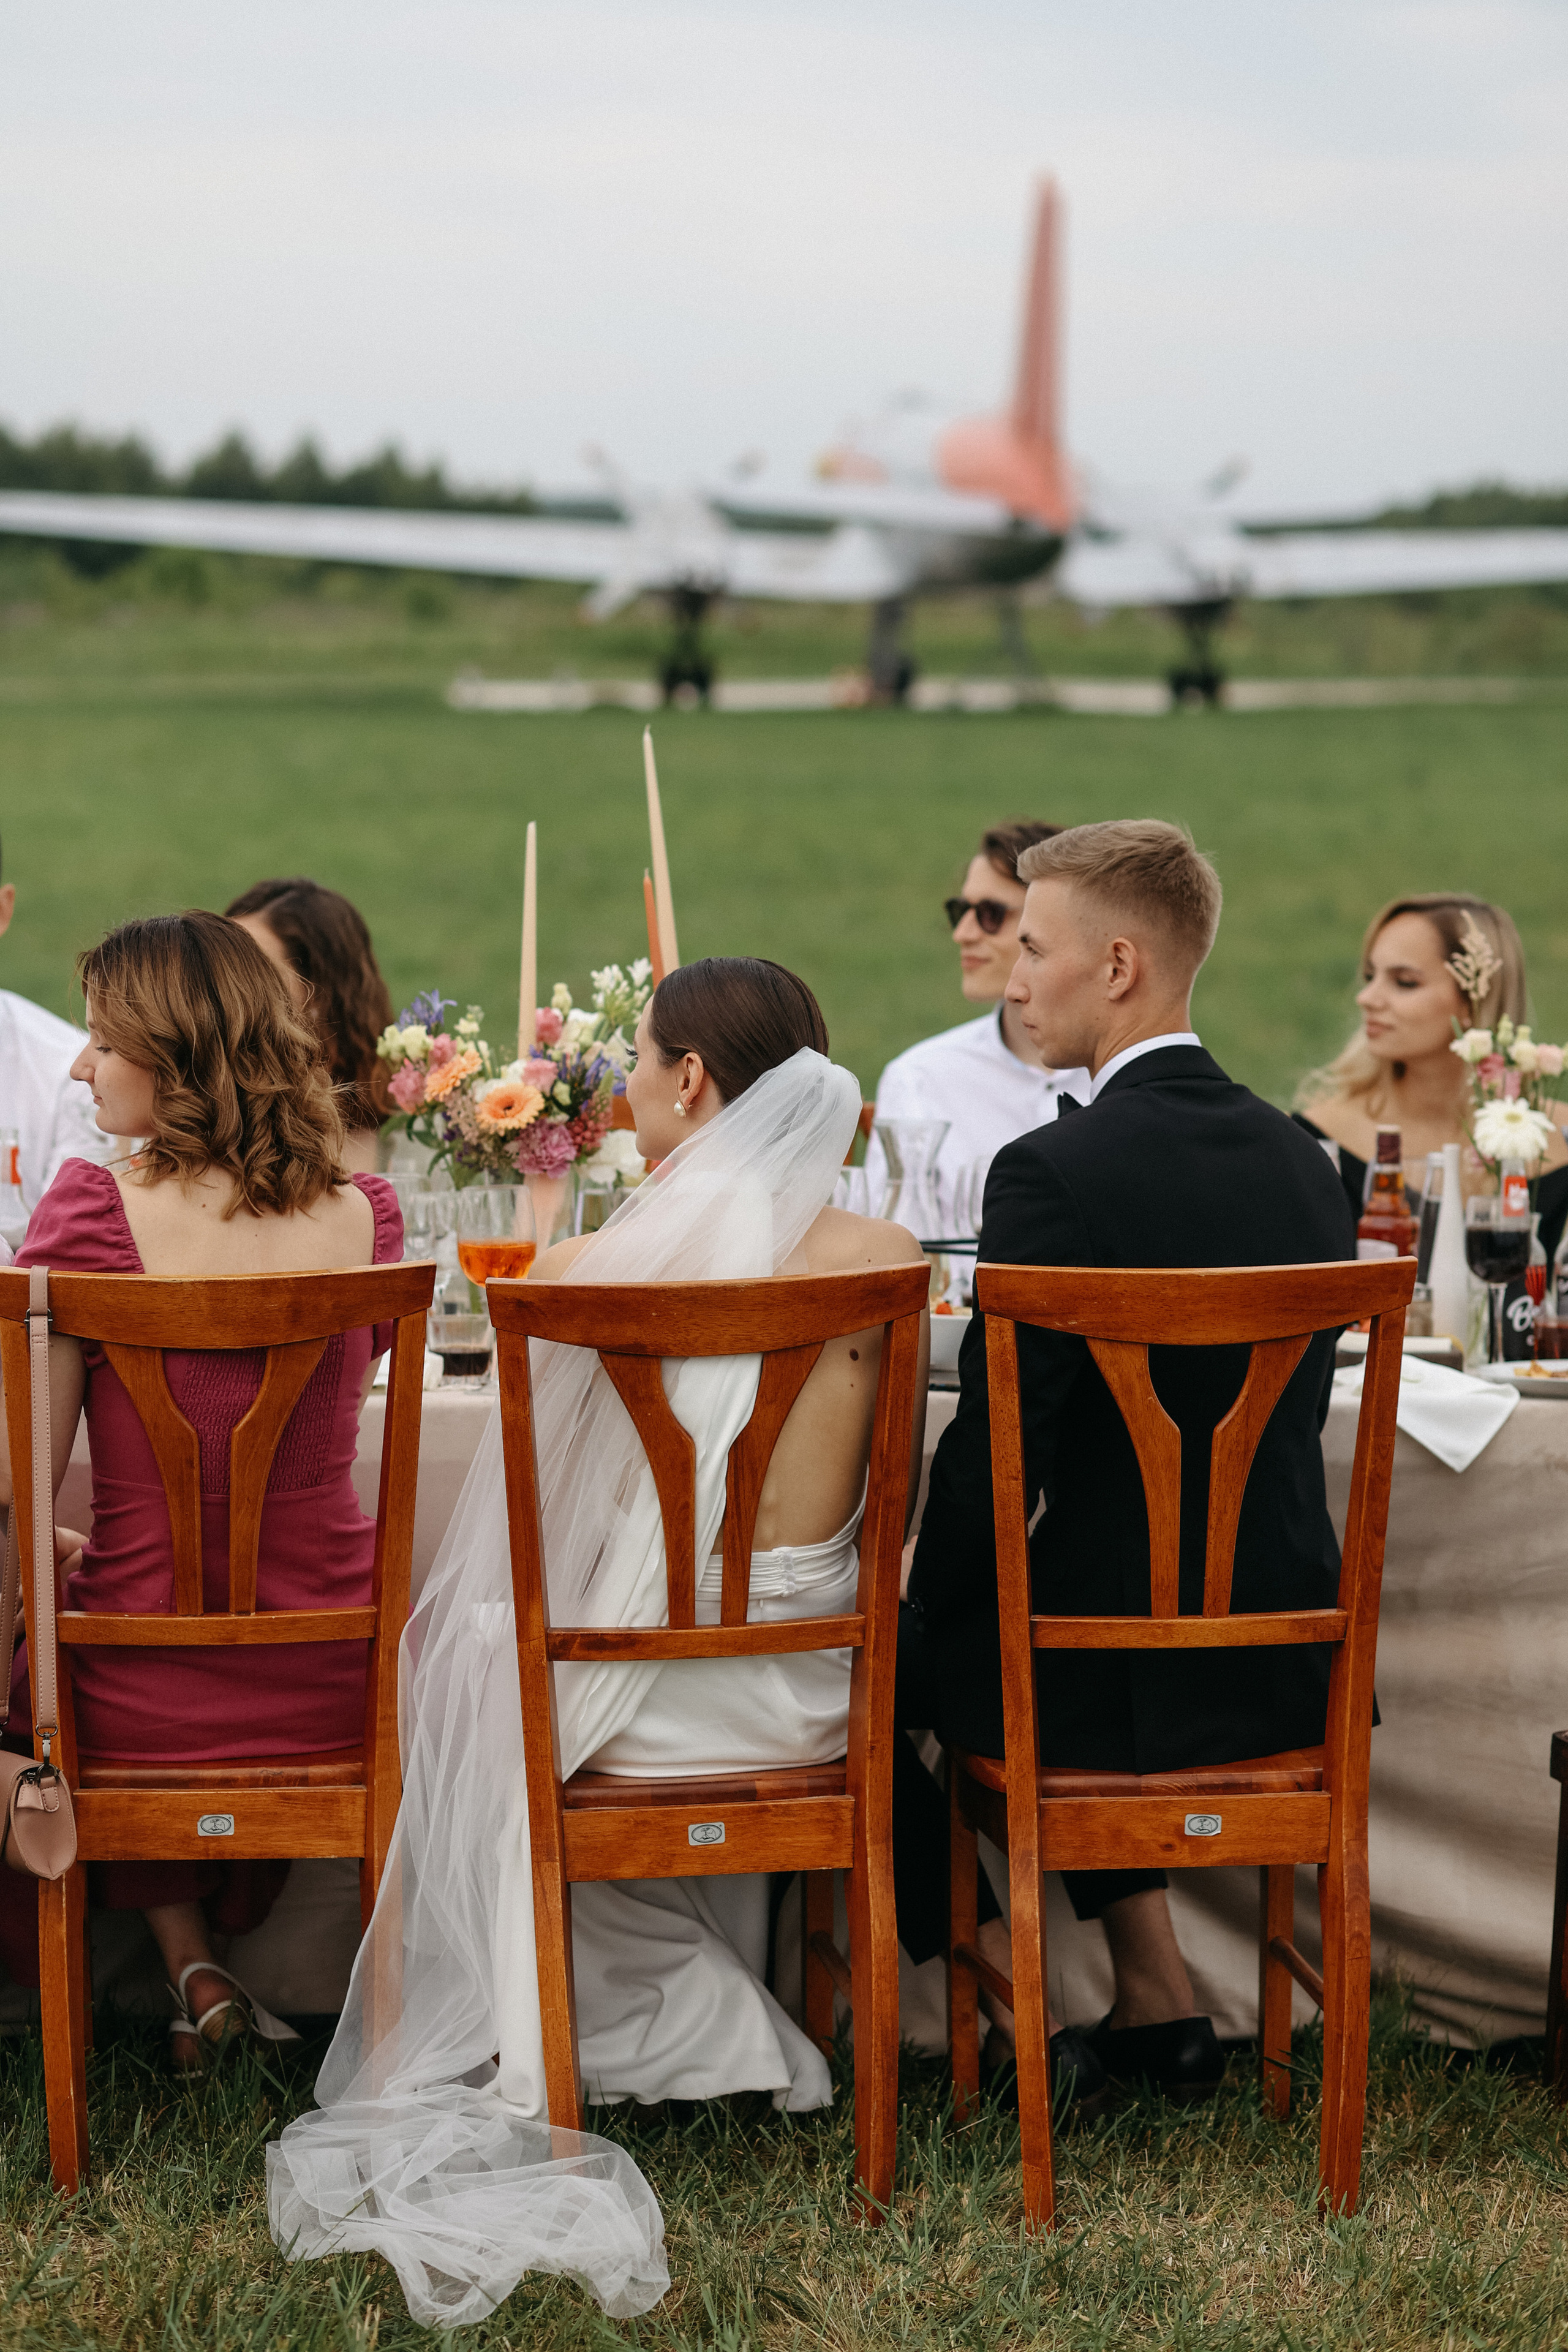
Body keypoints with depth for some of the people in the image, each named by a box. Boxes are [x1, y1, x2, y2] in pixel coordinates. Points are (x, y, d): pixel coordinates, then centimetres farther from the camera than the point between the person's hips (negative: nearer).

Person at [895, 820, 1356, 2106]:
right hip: (1288, 1669, 7)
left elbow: (995, 1454, -17)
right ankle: (1155, 1995, 31)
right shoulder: (1301, 1161, 4)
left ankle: (1018, 2000, 21)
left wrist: (924, 1576, 3)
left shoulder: (1056, 1175, -18)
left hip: (1127, 1682, -7)